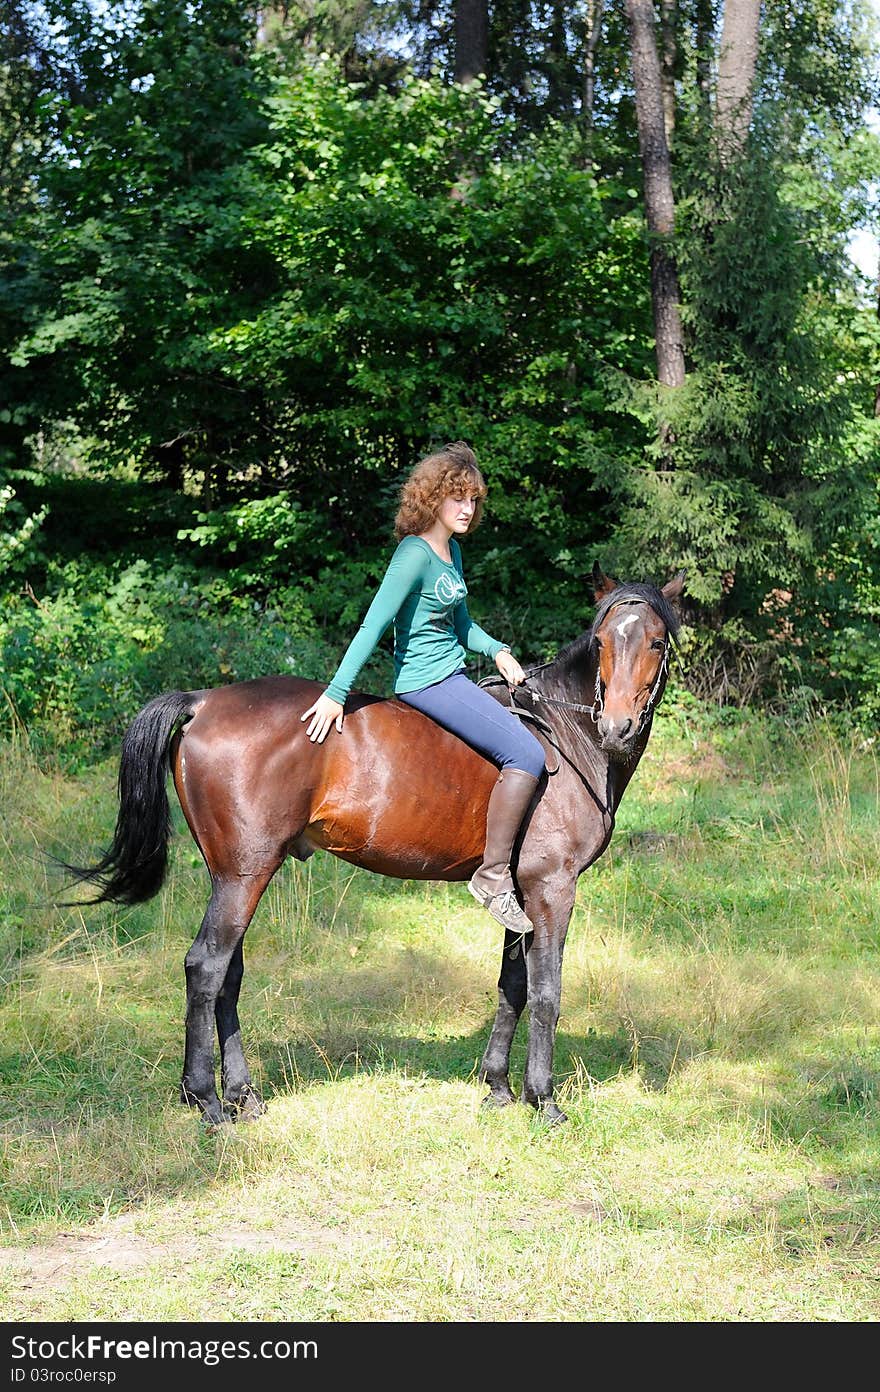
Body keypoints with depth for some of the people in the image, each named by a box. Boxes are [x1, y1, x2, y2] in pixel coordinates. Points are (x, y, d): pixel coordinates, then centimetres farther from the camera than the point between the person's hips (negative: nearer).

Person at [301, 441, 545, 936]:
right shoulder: (415, 555, -17)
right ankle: (493, 875, -14)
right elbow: (373, 627, -22)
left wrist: (496, 649, 4)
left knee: (526, 729, 22)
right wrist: (336, 694, -24)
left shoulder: (452, 551, 11)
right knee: (526, 754, -19)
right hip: (428, 680, -11)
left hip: (450, 675, 11)